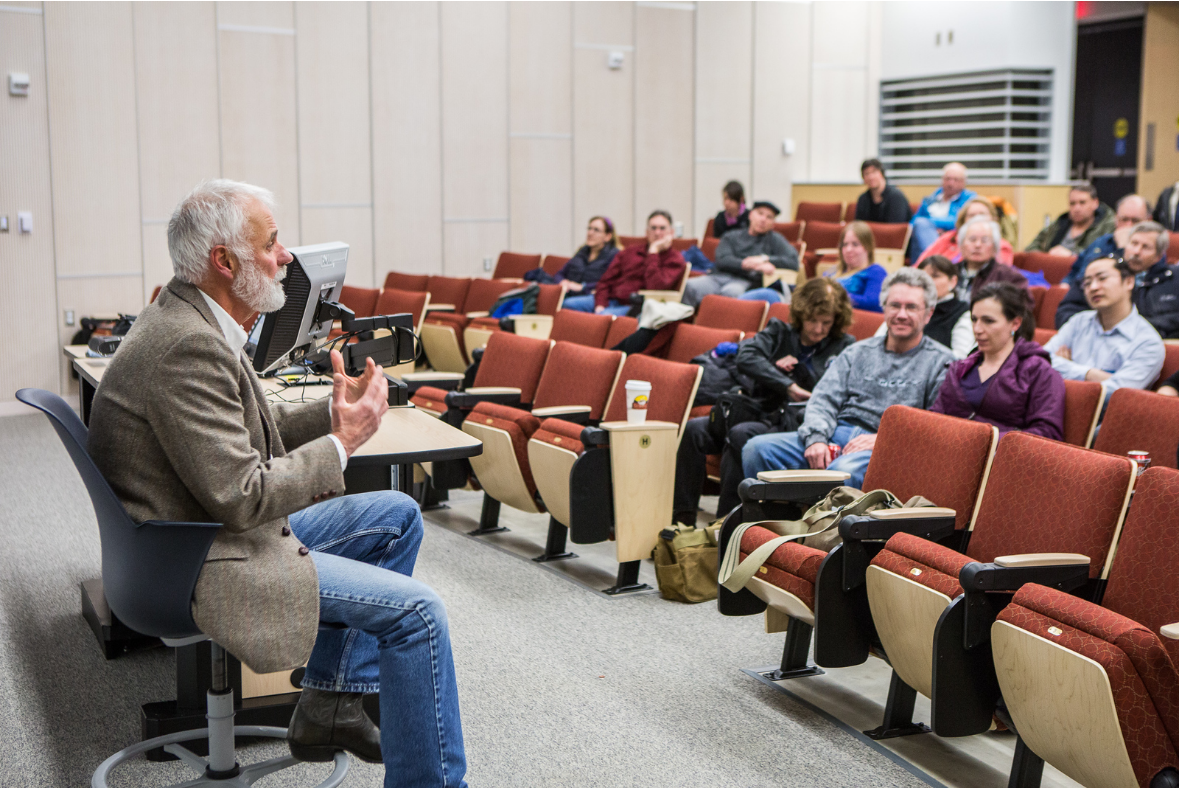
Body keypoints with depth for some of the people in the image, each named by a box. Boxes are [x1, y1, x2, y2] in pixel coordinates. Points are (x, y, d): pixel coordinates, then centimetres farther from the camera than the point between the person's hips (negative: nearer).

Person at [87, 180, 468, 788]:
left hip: (220, 528, 11)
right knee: (416, 610, -15)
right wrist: (341, 444, -15)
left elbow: (247, 433, 14)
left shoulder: (188, 318, 7)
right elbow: (240, 497, -27)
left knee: (397, 516, 16)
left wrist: (335, 410, -1)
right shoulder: (188, 346, -26)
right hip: (200, 565, -11)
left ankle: (328, 707, 21)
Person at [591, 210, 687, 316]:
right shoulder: (630, 251, 20)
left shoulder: (674, 259, 5)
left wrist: (653, 251, -7)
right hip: (612, 300, 5)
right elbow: (606, 281, 15)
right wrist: (600, 305, -5)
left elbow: (655, 287, -13)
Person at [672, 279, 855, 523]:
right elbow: (745, 358, -4)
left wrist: (791, 366, -1)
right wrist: (789, 386, -14)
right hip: (756, 414, 4)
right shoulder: (779, 332, 16)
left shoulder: (844, 347, 11)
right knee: (694, 429, -23)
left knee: (739, 435, -35)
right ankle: (682, 517, -22)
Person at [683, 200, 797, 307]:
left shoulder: (774, 239, 22)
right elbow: (722, 261, 3)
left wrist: (764, 259, -1)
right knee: (689, 286, -31)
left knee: (730, 291, -40)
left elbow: (794, 262, 7)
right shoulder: (731, 237, 24)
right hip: (719, 276, 2)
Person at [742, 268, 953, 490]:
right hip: (836, 436, 5)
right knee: (757, 448, -17)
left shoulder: (940, 361, 9)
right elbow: (823, 400, 14)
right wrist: (816, 438, -8)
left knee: (844, 471, -40)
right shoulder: (857, 352, 23)